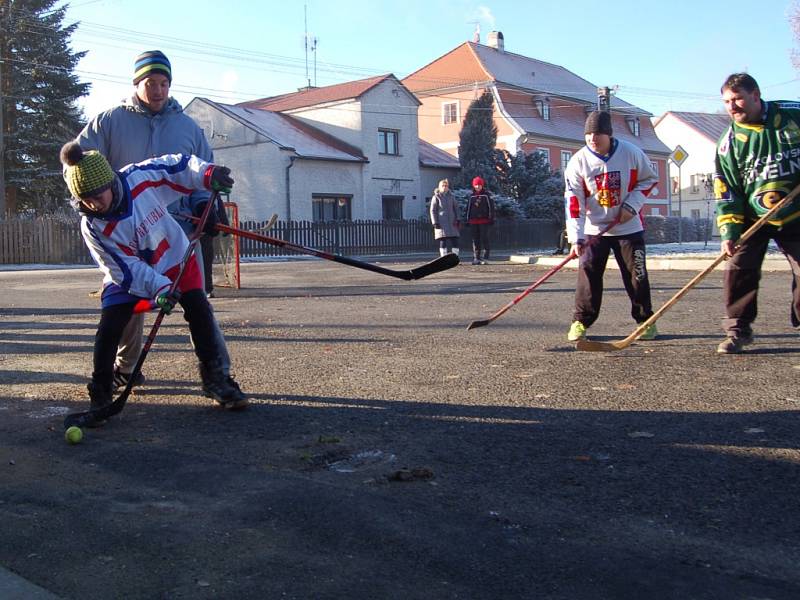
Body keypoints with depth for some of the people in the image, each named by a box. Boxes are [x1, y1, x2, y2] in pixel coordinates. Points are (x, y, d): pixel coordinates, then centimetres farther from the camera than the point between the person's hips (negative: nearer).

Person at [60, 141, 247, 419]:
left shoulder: (141, 177, -26)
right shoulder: (92, 227, -25)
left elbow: (180, 166, -11)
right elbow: (126, 270, -22)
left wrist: (209, 173, -28)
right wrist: (158, 287, -34)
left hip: (176, 258, 1)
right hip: (128, 277, -1)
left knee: (200, 311, -9)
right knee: (108, 329, -12)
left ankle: (214, 378, 5)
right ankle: (100, 394, 5)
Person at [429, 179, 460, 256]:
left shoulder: (451, 196, 10)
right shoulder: (436, 197, -1)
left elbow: (456, 208, 14)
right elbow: (433, 211, -2)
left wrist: (458, 220, 6)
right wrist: (435, 223, -9)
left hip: (452, 223, 4)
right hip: (441, 223, -4)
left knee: (455, 240, -2)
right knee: (443, 242, -5)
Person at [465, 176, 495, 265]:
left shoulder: (487, 195, 2)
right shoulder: (472, 196, 15)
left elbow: (491, 207, 0)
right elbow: (468, 208, 20)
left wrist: (491, 218, -5)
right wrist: (468, 220, 15)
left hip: (484, 221, -4)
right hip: (473, 222, 4)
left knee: (484, 239, -6)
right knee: (475, 240, 5)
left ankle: (485, 258, -5)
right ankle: (476, 258, 9)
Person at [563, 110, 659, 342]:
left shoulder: (631, 153, -9)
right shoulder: (578, 161, -10)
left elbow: (649, 179, 5)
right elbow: (573, 201, -12)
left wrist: (632, 205, -10)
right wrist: (576, 237, -19)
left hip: (628, 226, 0)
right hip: (593, 229, 0)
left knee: (637, 274, 2)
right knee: (588, 273, -9)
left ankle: (645, 320, 18)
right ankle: (581, 322, 2)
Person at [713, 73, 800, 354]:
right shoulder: (729, 142, -6)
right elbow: (726, 191, -7)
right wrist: (729, 231, -17)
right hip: (752, 218, 0)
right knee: (738, 270, -10)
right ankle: (737, 330, 3)